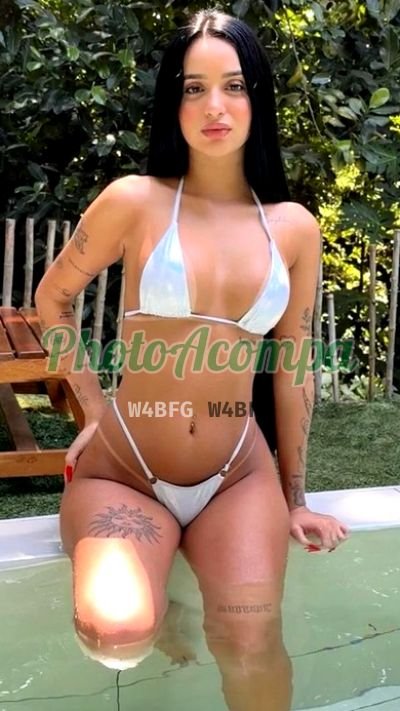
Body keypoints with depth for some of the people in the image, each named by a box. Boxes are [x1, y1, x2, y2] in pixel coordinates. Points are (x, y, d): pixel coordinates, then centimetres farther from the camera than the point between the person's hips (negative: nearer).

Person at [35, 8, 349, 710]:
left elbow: (293, 369, 8)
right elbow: (52, 297, 7)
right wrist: (94, 407, 1)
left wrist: (294, 498, 11)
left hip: (238, 474, 2)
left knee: (252, 649, -23)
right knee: (116, 639, -25)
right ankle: (151, 593, 11)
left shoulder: (294, 228, 2)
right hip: (123, 469, -1)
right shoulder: (135, 200, -7)